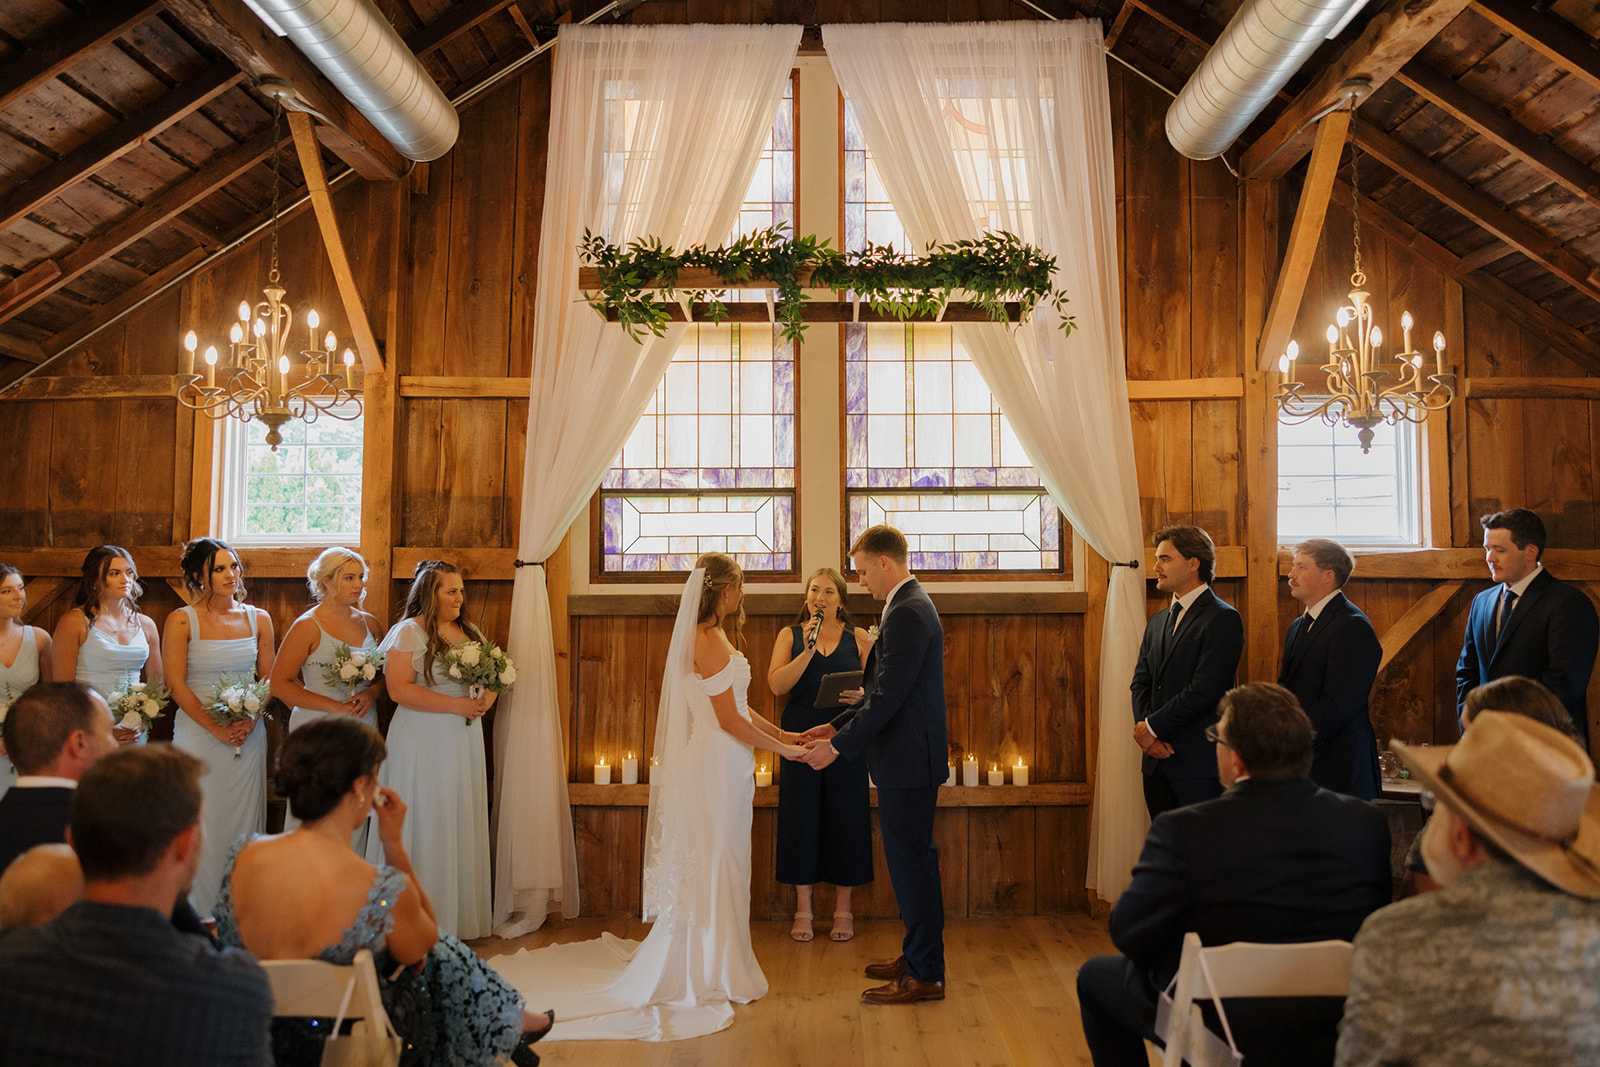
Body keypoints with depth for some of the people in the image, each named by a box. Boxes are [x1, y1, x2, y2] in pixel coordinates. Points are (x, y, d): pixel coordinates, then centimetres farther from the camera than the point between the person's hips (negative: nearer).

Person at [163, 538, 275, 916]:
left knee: (243, 822, 5)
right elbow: (176, 684, -6)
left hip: (249, 735, 3)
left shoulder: (259, 619, 7)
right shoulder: (182, 621, -2)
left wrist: (250, 721, -7)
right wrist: (217, 727, -12)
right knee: (200, 826, -1)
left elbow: (268, 679, 9)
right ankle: (200, 917, 9)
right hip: (198, 734, -3)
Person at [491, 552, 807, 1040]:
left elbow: (738, 707, 17)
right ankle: (707, 972, 11)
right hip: (716, 766, -10)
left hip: (722, 763, 10)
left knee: (713, 869, 15)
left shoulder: (711, 638, 14)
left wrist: (785, 734, 14)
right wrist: (782, 749, -10)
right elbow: (729, 719, -18)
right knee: (712, 868, 0)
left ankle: (708, 965, 25)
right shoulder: (708, 641, -16)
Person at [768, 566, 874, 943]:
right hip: (801, 738, 0)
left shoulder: (857, 637, 6)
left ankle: (843, 911, 16)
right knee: (801, 819, 3)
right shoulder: (790, 636, 7)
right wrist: (808, 650, -14)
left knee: (845, 819, 2)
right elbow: (777, 685, -6)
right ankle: (803, 910, 16)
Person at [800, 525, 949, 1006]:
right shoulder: (909, 606, 15)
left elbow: (887, 699, -23)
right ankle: (918, 956, 30)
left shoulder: (907, 614, -19)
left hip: (908, 761, -11)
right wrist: (837, 726, 14)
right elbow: (884, 690, 18)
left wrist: (839, 746, -16)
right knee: (911, 860, 18)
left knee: (911, 862, -2)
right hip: (909, 757, 11)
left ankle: (925, 976, 8)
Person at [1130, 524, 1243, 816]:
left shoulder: (1223, 619, -9)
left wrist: (1153, 726, -11)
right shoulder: (1158, 621, 17)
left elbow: (1204, 689, -16)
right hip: (1156, 760, 7)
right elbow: (1140, 682, 13)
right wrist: (1143, 726, -5)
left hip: (1199, 763, -7)